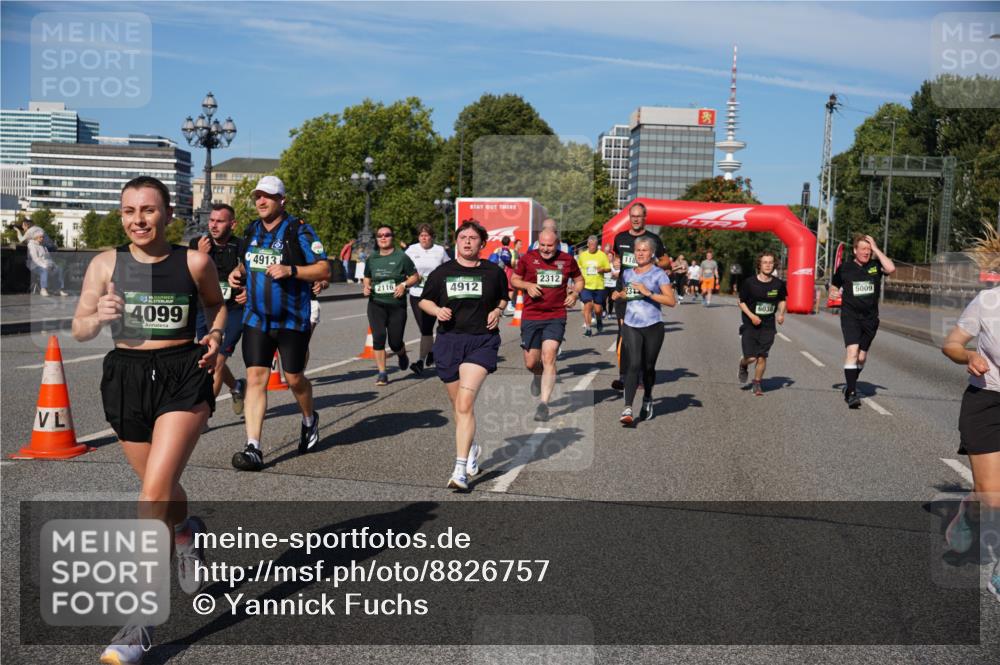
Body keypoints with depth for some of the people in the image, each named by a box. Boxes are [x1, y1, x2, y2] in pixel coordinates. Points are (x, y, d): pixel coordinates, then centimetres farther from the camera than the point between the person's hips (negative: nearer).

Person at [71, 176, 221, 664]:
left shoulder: (194, 262, -2)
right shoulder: (106, 263, 2)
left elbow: (216, 303, 17)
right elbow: (79, 330, 2)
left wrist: (216, 336, -3)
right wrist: (99, 316, -20)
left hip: (184, 374, -3)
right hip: (126, 375, 3)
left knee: (155, 490, -16)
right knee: (159, 487, 18)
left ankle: (141, 620, -8)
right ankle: (187, 532, 54)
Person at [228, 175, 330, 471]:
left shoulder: (298, 230, -9)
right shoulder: (251, 231, 9)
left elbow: (324, 270, -11)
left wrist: (290, 270, -24)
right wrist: (237, 274, 2)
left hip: (293, 320, -4)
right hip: (256, 318, 4)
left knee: (294, 378, 7)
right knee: (255, 377, -5)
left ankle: (309, 420, 38)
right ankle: (253, 448, -6)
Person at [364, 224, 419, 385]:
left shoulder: (401, 257, -3)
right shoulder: (372, 259, 8)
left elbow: (415, 277, 2)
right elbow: (367, 278, 21)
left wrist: (404, 284, -16)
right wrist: (366, 287, 1)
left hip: (397, 305, -2)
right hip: (376, 304, 2)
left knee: (395, 341, 1)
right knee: (378, 337, -13)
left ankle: (402, 356, 39)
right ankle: (382, 374, -4)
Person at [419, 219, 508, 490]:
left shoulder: (493, 272, 5)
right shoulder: (442, 272, 6)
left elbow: (503, 297, 22)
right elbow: (424, 300, 15)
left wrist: (497, 311, 0)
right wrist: (437, 310, -6)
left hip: (482, 341, -3)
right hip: (448, 341, 3)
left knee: (465, 403, -17)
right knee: (457, 404, 14)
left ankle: (460, 469, -17)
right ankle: (471, 448, 42)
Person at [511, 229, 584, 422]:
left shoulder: (567, 260, 3)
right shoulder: (528, 258, 1)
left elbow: (579, 280, 19)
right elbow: (514, 279, 11)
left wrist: (574, 293, -2)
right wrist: (527, 285, -9)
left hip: (556, 317, -1)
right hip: (531, 317, 1)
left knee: (549, 358, -16)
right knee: (531, 363, 6)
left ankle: (544, 404, -10)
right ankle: (538, 376, 45)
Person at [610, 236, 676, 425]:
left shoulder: (658, 274, -2)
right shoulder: (627, 273, 13)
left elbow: (672, 301, -11)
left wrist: (648, 293, -19)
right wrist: (619, 296, 9)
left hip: (653, 326, -2)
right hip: (631, 326, 2)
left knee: (648, 366, 9)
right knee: (634, 364, -14)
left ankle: (647, 399, 36)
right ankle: (628, 409, -20)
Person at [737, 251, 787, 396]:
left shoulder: (778, 284, -1)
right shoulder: (749, 283, -8)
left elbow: (782, 300, 17)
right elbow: (742, 302, 0)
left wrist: (781, 314, 0)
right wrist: (751, 316, -14)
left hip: (768, 326, 2)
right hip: (750, 324, -2)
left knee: (762, 357, 0)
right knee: (751, 357, -8)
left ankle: (757, 384, 20)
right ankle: (743, 366, 28)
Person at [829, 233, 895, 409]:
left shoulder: (875, 265, 2)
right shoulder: (845, 268, 2)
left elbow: (891, 269, -20)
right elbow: (834, 289, 15)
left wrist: (876, 249, -13)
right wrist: (834, 294, -10)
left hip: (870, 318, 2)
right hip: (850, 315, -2)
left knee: (862, 356, 12)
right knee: (852, 351, -19)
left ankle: (849, 385, 34)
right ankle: (851, 393, -19)